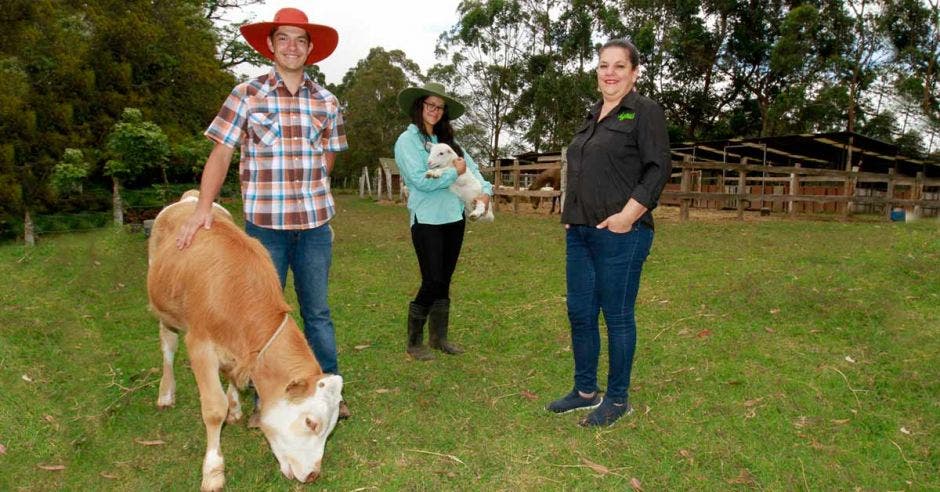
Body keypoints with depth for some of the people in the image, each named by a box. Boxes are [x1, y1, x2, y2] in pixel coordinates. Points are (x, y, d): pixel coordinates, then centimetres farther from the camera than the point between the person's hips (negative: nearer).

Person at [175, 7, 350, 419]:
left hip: (315, 223, 2)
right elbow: (220, 154, -3)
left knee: (317, 311, 11)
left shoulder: (327, 102, 6)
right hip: (264, 223, -2)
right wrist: (203, 208, -13)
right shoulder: (246, 95, -1)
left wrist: (306, 188, 6)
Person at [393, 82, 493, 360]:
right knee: (432, 282, -6)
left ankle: (438, 337, 26)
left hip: (454, 218, 6)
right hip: (427, 220, -6)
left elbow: (471, 166, 15)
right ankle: (414, 343, 10)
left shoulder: (446, 140, 15)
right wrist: (455, 172, -9)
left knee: (444, 282, 12)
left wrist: (485, 190, -2)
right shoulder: (407, 140, -4)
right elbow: (421, 181, -16)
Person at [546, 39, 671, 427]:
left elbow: (658, 169, -12)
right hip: (579, 233, 8)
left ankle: (617, 399, 19)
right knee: (579, 312, 12)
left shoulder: (645, 111, -5)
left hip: (620, 234, -8)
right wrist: (571, 214, 15)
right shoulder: (593, 115, 18)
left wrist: (627, 215, -19)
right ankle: (585, 390, 28)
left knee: (617, 315, 2)